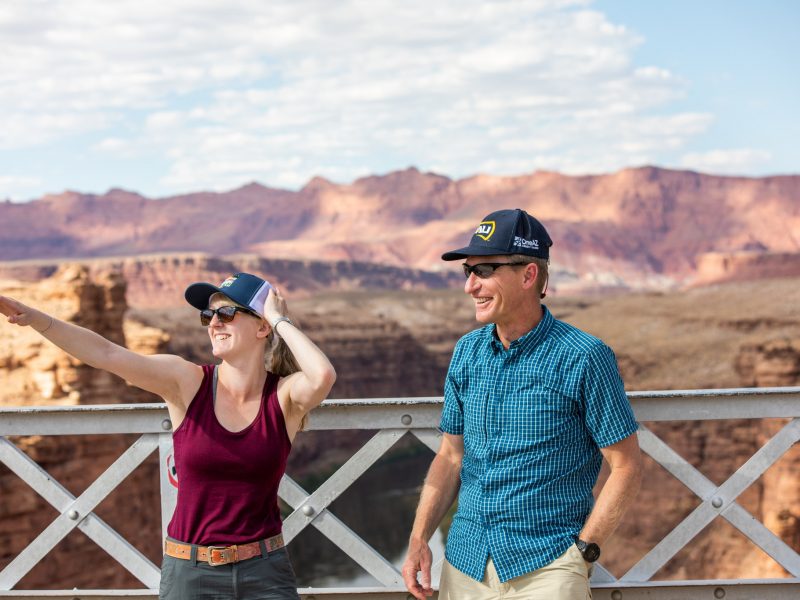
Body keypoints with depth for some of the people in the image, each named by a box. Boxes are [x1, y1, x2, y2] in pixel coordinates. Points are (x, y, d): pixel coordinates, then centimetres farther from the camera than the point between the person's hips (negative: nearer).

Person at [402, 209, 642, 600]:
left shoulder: (583, 358, -10)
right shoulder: (466, 352, 6)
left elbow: (626, 468, -7)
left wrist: (583, 552, -12)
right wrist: (419, 539, 2)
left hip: (546, 567, -5)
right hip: (464, 564, 5)